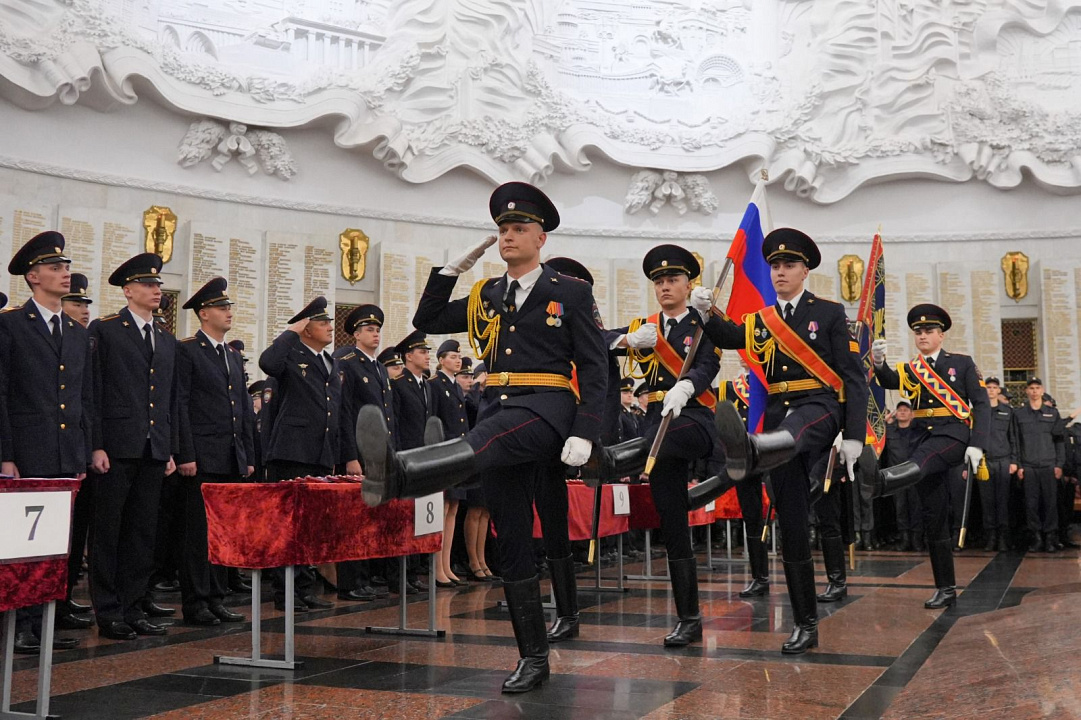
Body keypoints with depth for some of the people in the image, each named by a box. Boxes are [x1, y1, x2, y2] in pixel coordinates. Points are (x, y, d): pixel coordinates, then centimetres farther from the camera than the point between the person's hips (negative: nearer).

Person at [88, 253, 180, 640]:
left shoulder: (167, 340, 17)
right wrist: (96, 446, -12)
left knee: (143, 533, 9)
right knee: (108, 533, 1)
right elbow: (93, 391, -6)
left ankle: (133, 608, 16)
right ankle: (108, 613, 7)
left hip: (154, 451, 6)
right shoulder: (104, 330, -1)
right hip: (117, 448, -6)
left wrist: (172, 449, 13)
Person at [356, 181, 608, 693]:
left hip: (545, 408, -6)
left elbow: (594, 368, -2)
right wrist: (453, 269, 11)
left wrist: (584, 434, -13)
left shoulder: (571, 293, 4)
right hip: (497, 409, 6)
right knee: (511, 542, 4)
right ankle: (533, 658, 12)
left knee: (477, 446, -38)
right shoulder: (487, 297, 19)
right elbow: (426, 322, 21)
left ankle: (394, 475, -68)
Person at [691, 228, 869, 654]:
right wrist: (707, 312, -11)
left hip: (819, 408, -4)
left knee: (793, 432, -42)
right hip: (779, 418, 5)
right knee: (790, 525, 3)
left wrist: (854, 436, -10)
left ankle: (748, 451, -79)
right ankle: (806, 625, 12)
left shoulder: (829, 314, 3)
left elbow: (854, 377, -2)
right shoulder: (761, 321, 16)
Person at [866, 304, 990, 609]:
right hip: (922, 438, 4)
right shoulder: (910, 368, 14)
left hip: (953, 433, -4)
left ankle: (878, 480, -69)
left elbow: (982, 404, 2)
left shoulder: (962, 363, 7)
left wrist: (977, 445, -11)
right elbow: (891, 382, -7)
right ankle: (945, 588, 8)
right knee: (933, 516, 2)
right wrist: (879, 363, -30)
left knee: (920, 461, -37)